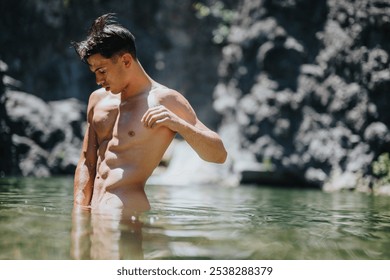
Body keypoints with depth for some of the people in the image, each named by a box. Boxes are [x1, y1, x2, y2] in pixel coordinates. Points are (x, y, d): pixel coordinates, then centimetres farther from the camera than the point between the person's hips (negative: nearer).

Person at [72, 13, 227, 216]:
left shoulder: (165, 100, -4)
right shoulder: (98, 99, 14)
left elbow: (219, 156, -7)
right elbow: (86, 163, 16)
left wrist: (177, 123, -22)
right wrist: (80, 211, 2)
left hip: (125, 213, -6)